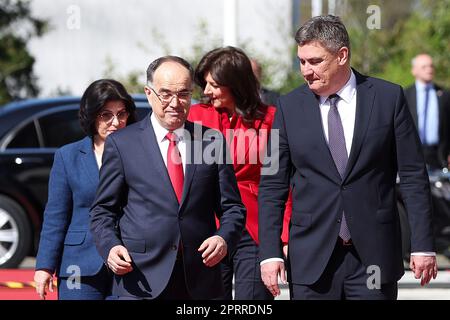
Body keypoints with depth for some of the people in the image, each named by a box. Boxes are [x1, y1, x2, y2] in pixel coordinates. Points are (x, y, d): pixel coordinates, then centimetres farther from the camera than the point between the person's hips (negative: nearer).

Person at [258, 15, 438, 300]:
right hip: (311, 259, 1)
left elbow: (413, 177, 2)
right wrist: (270, 252, -3)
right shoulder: (290, 107, 4)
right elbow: (272, 187, 5)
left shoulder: (388, 98, 1)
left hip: (374, 253, -1)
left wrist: (423, 245, -3)